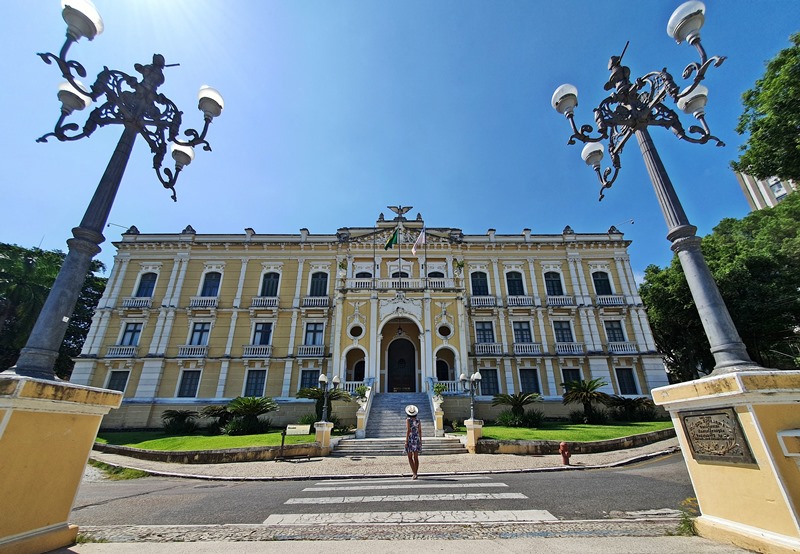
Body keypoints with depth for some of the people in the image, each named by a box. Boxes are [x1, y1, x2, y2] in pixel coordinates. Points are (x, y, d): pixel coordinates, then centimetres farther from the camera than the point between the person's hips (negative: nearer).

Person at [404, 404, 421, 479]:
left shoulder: (408, 420, -10)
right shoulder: (418, 420, 3)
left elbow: (408, 430, -16)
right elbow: (420, 431, 4)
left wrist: (406, 441, -13)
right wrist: (420, 441, 12)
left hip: (410, 440, -4)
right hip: (417, 440, 5)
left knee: (410, 458, 4)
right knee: (416, 457, 11)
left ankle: (414, 473, -9)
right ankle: (415, 474, 14)